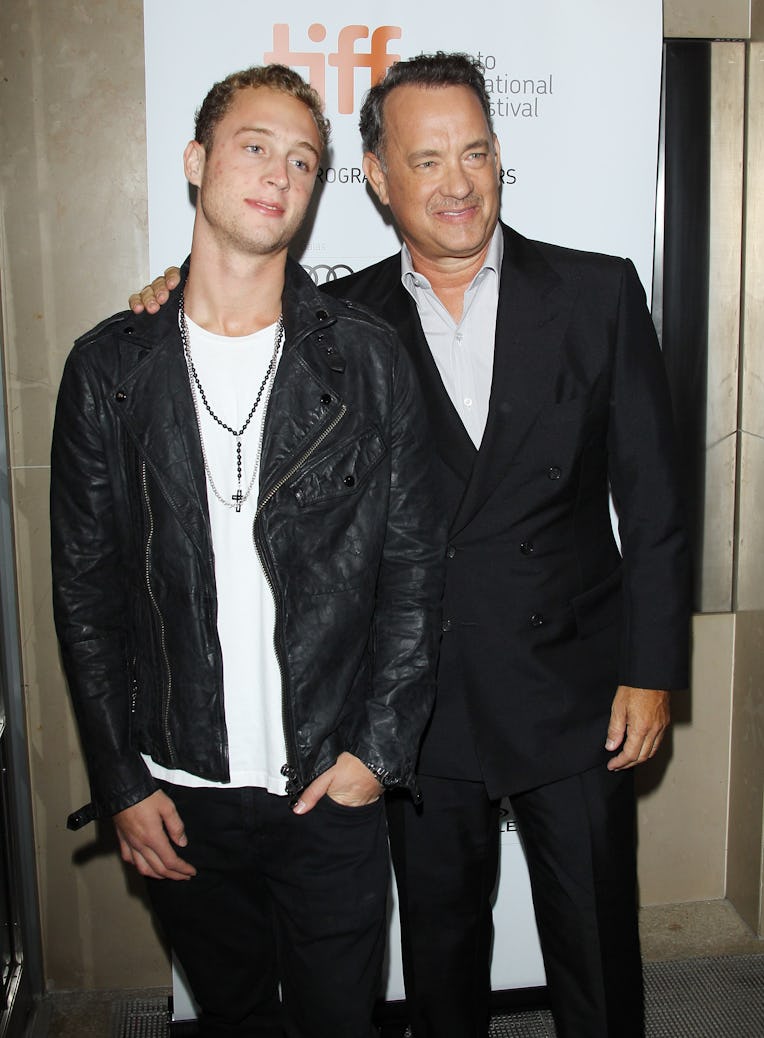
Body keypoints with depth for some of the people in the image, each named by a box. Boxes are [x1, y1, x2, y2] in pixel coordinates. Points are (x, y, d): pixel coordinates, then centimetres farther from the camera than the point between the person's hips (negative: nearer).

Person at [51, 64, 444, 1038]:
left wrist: (379, 748, -7)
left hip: (332, 788, -1)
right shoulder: (109, 367, -2)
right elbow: (86, 590, 1)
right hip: (180, 795, 1)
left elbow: (414, 567, -2)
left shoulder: (368, 359, -4)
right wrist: (121, 782, -1)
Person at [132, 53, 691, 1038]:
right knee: (440, 950, 20)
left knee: (595, 956, 16)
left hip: (574, 695, 0)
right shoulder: (342, 319, -1)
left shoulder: (599, 293, -3)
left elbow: (653, 501, -1)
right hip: (421, 703, 1)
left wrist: (652, 670, -4)